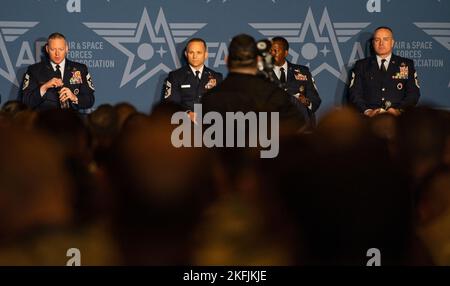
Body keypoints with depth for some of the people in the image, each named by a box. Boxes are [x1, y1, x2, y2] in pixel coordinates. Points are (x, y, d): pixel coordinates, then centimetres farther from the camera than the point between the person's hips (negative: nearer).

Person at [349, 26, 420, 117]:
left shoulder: (407, 65, 16)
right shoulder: (361, 65, 16)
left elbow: (414, 93, 8)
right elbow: (355, 93, 7)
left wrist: (399, 110, -11)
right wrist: (367, 110, -12)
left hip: (397, 118, 0)